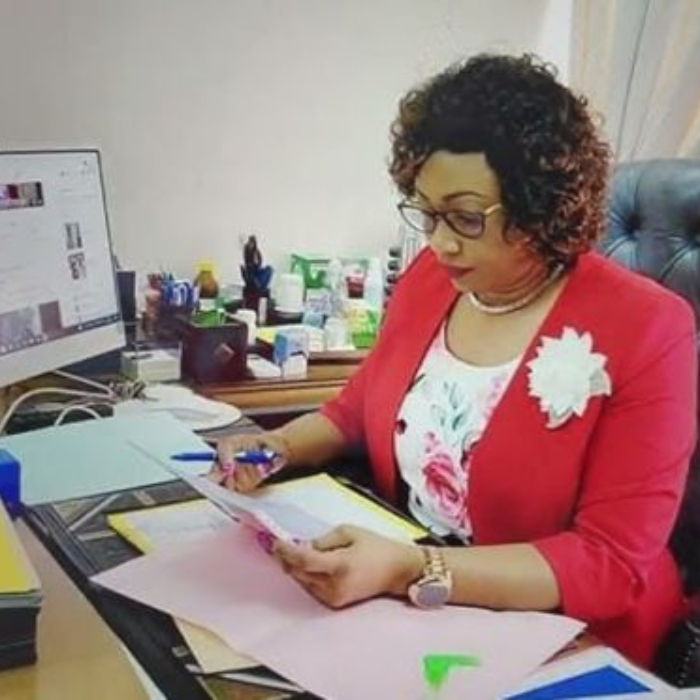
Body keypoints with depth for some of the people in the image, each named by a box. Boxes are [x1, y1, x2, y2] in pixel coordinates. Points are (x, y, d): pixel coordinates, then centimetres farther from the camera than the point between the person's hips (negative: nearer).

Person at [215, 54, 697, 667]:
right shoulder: (427, 278, 0)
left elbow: (613, 564, -20)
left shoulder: (645, 330, -18)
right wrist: (278, 446, -3)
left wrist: (411, 572, -30)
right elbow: (358, 408, 16)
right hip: (403, 609, 6)